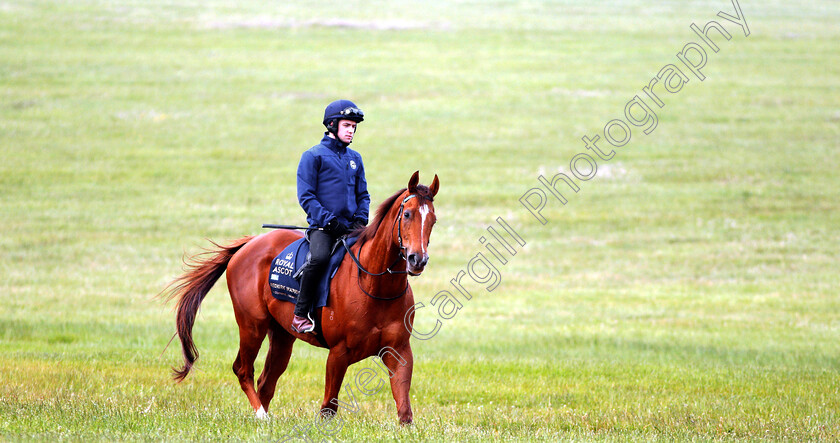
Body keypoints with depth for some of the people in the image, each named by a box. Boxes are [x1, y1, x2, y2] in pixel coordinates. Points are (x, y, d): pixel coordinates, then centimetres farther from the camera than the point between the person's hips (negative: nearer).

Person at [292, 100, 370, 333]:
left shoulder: (355, 158, 18)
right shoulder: (313, 156, 1)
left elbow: (363, 195, 24)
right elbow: (306, 197, -5)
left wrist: (361, 219, 3)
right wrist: (329, 220, -15)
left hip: (350, 226, 6)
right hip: (322, 226, -6)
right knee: (319, 257, -34)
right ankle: (300, 314, -23)